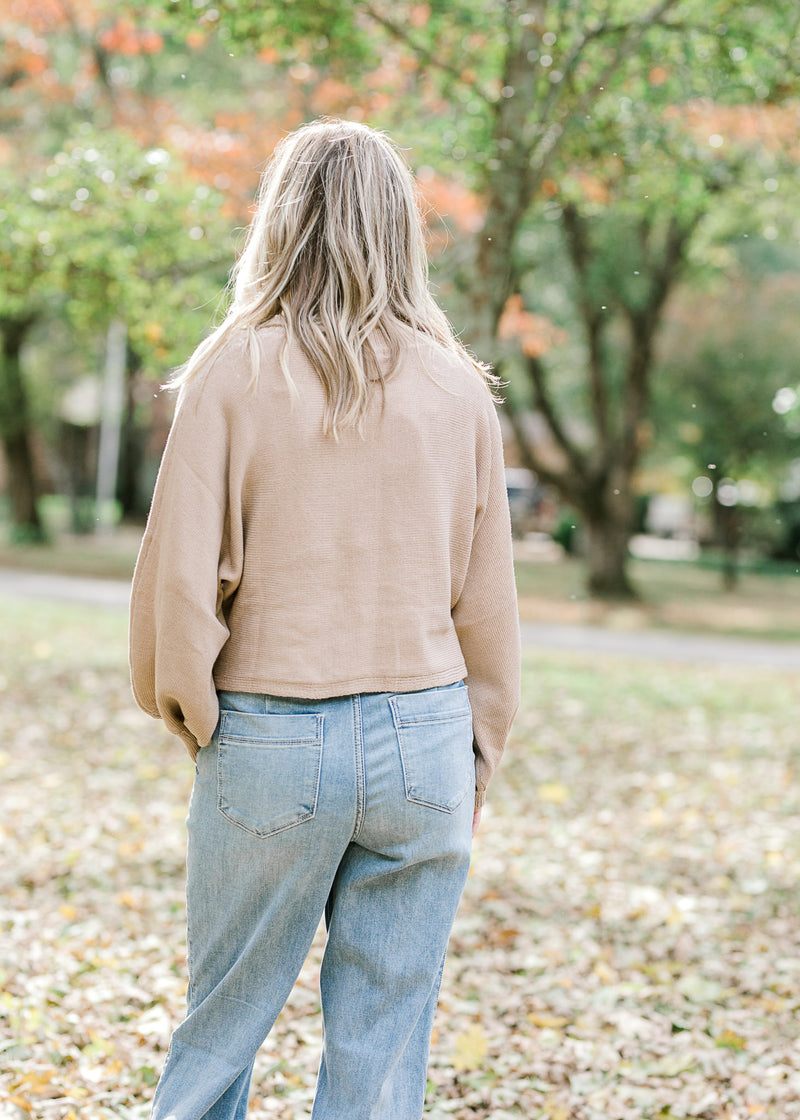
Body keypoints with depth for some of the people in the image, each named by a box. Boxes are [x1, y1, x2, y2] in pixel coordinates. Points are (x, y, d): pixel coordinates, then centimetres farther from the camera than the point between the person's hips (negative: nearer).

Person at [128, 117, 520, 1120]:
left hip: (271, 741, -1)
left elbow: (181, 578, -8)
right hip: (422, 737, 2)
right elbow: (486, 599, 4)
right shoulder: (457, 389, 0)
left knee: (223, 1018, 14)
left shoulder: (235, 376, -7)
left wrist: (187, 711, 10)